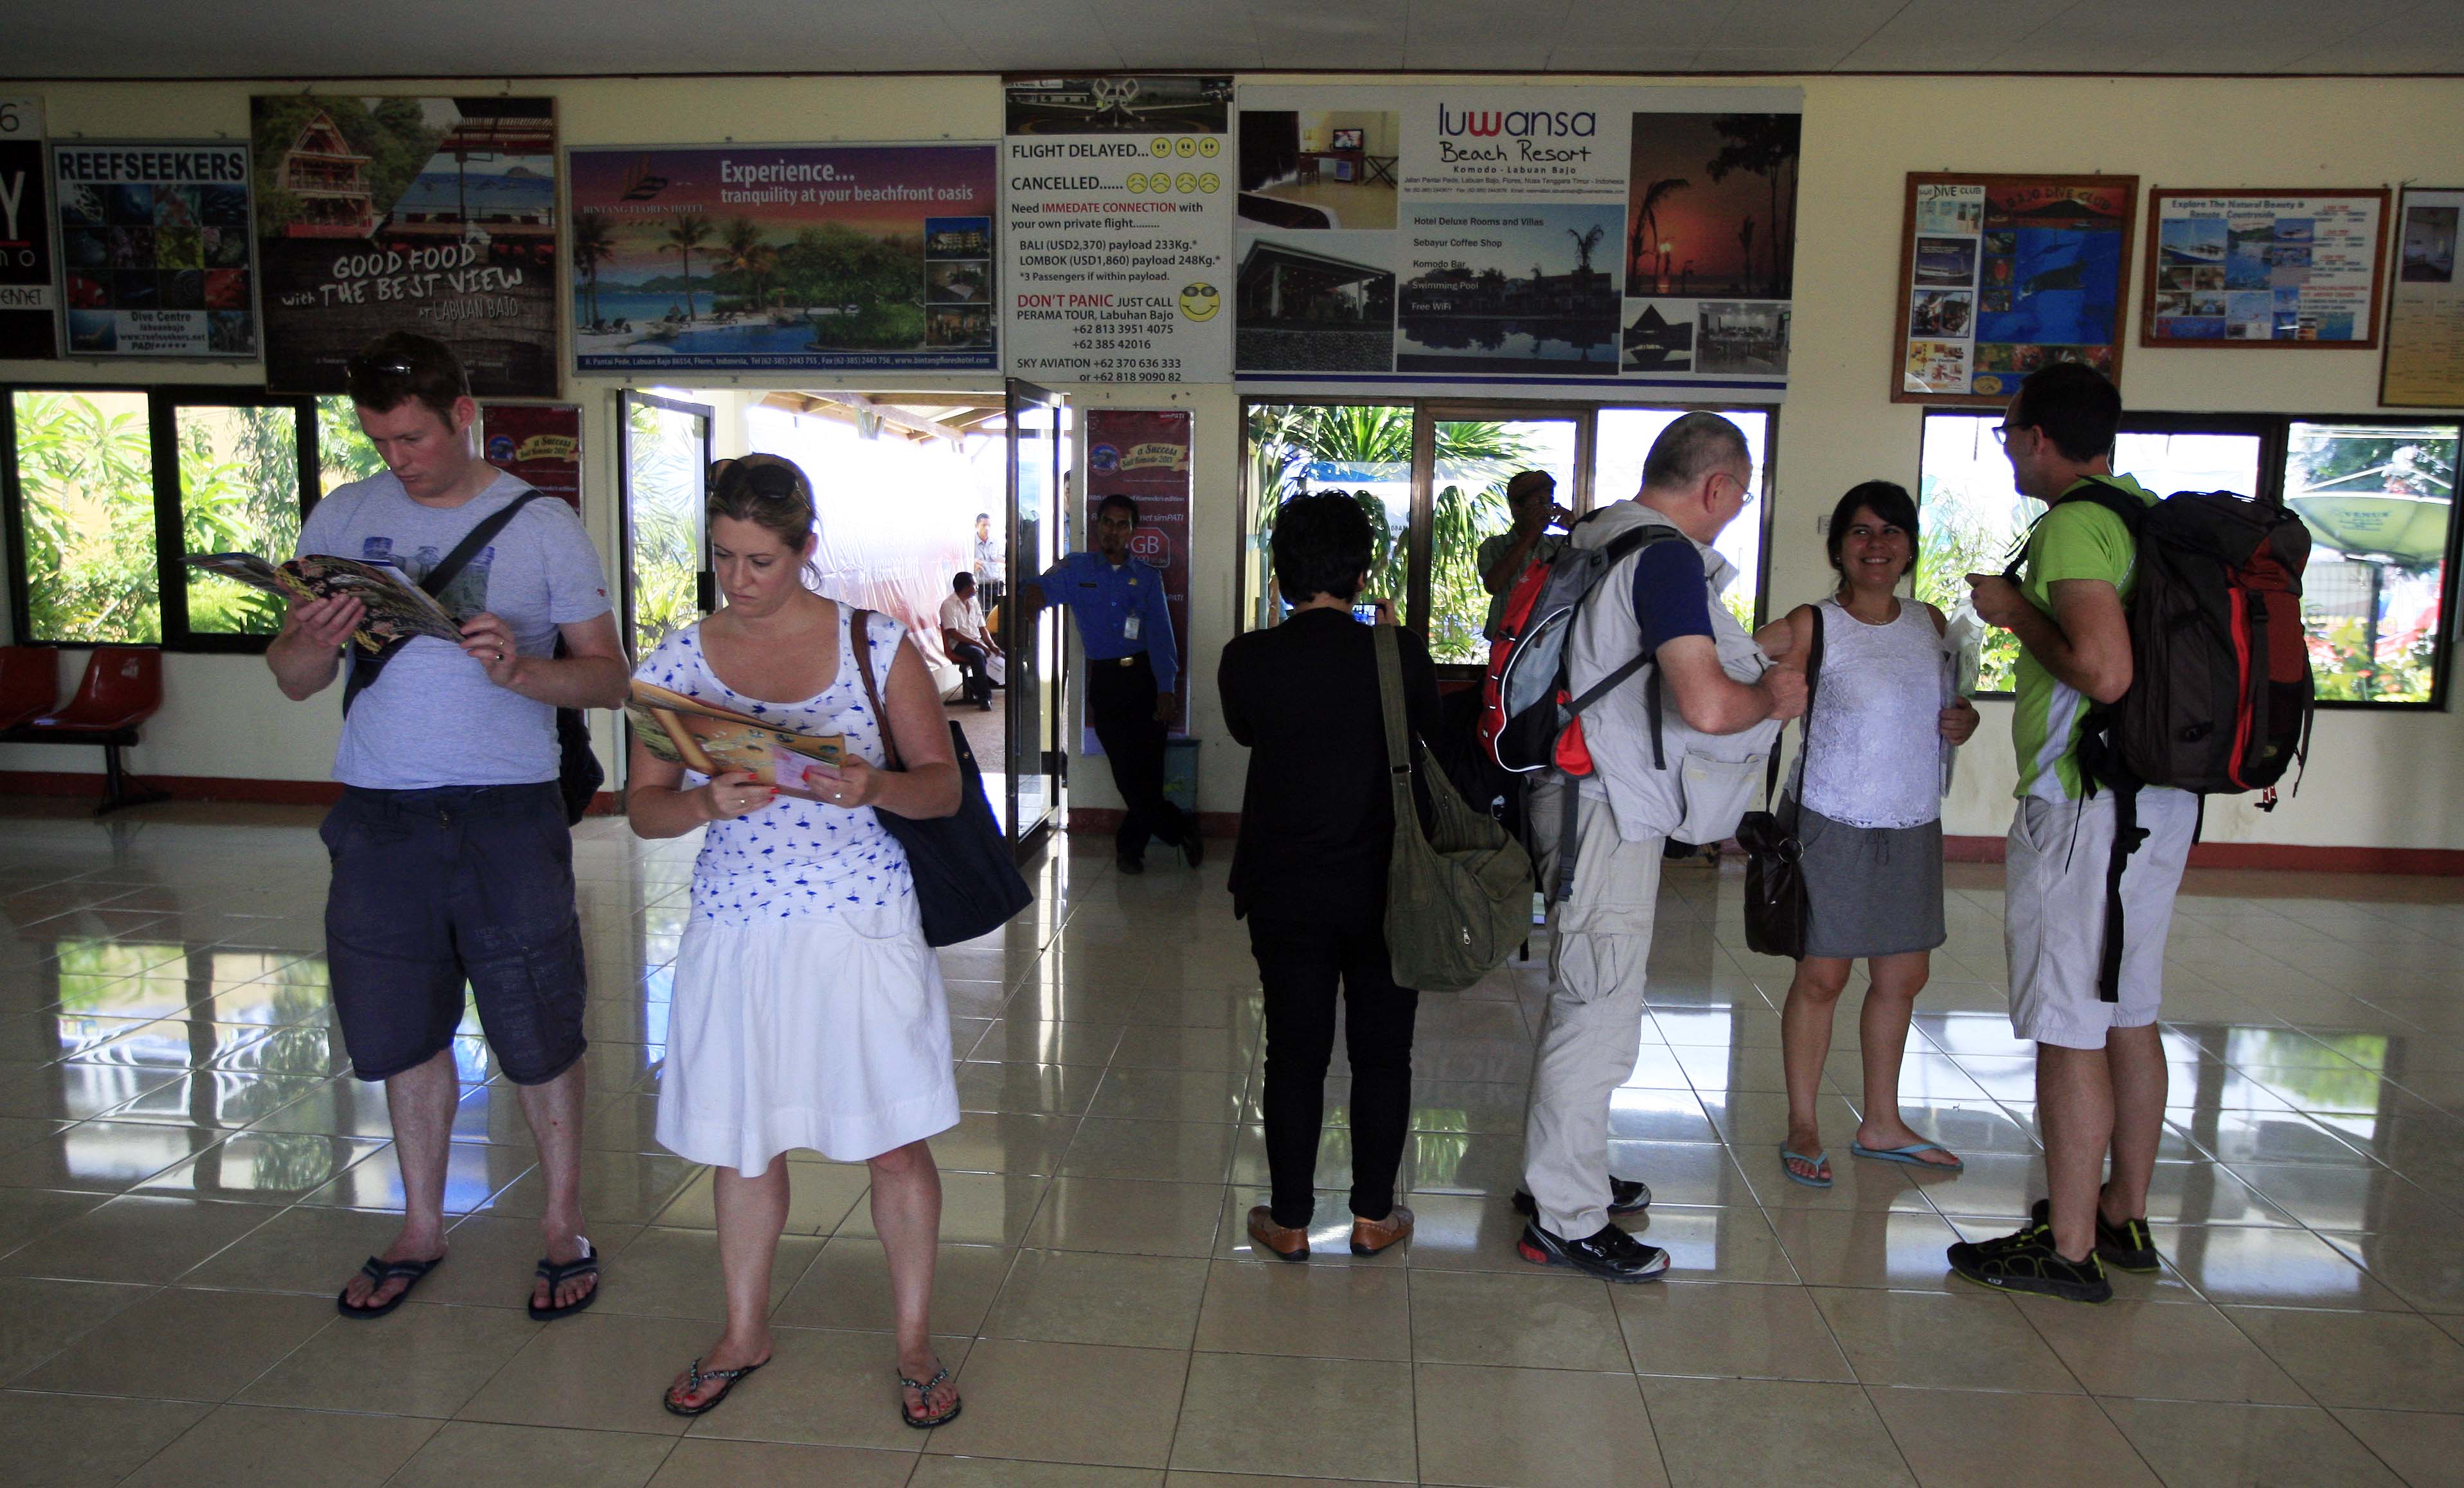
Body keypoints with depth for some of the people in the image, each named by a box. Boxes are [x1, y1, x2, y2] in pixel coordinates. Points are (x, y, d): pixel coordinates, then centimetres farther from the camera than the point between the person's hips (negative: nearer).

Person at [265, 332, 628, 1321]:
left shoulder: (543, 526, -1)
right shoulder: (340, 519, 8)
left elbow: (608, 680, -3)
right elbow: (291, 680, 9)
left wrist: (520, 668, -21)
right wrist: (319, 643, -13)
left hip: (508, 811, -3)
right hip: (379, 811, 3)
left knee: (537, 1029, 3)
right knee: (403, 1027, 13)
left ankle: (564, 1227, 19)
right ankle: (421, 1229, 30)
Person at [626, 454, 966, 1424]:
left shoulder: (875, 646, -3)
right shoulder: (678, 660, 2)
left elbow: (943, 786, -1)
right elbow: (643, 808, 2)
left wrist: (873, 786, -22)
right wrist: (712, 803, -19)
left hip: (863, 924, -2)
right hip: (735, 930, 2)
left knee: (895, 1144, 4)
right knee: (739, 1143, 15)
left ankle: (914, 1344, 25)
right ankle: (744, 1334, 38)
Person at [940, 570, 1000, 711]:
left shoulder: (974, 603, 16)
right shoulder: (949, 605, -8)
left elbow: (982, 629, 16)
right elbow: (953, 633, -17)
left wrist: (992, 645, -3)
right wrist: (979, 645, -22)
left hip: (977, 643, 8)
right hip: (958, 645, -8)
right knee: (979, 654, -36)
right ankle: (985, 697, -33)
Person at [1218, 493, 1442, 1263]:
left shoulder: (1247, 661, -9)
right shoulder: (1402, 655, -10)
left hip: (1284, 889, 0)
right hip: (1384, 888, 0)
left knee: (1294, 1053, 11)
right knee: (1381, 1052, 13)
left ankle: (1289, 1221, 20)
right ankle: (1374, 1215, 24)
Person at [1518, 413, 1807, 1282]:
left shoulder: (1598, 539, 12)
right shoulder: (1669, 558, -18)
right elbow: (1707, 704, -31)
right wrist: (1773, 697, -9)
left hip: (1585, 796, 10)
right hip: (1609, 811, -10)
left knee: (1585, 1004, 21)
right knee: (1600, 1015, -2)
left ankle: (1562, 1170, 36)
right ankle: (1566, 1221, 9)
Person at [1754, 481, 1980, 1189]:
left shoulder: (1929, 624, 8)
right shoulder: (1812, 627, -9)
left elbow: (1940, 705, 20)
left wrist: (1963, 721, 1)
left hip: (1914, 827, 6)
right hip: (1835, 827, -6)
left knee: (1904, 976, 12)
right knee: (1822, 977, -1)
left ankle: (1881, 1124, 28)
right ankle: (1803, 1126, 14)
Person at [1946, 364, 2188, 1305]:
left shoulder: (2072, 527, -16)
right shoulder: (2150, 515, 13)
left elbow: (2105, 673, -27)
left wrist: (2019, 615, -12)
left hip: (2085, 804, -10)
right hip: (2162, 797, 10)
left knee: (2069, 1030, -2)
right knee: (2130, 1015, 17)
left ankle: (2067, 1248, 7)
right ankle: (2125, 1218, 30)